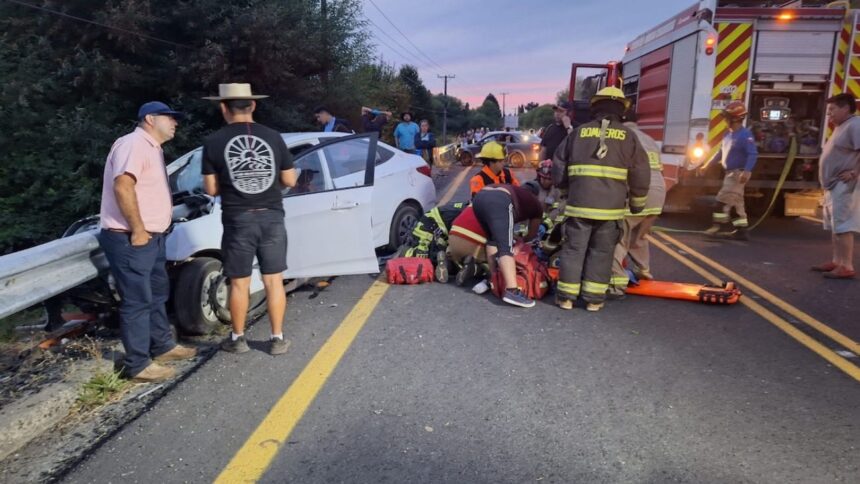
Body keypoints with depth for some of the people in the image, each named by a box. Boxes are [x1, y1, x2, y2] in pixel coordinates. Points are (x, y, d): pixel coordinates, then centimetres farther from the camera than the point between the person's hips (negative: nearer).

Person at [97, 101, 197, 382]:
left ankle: (163, 346, 33)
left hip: (151, 237, 11)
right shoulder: (134, 144, -15)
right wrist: (138, 231, -23)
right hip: (129, 240, -11)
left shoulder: (152, 148, 17)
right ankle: (138, 366, 5)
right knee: (137, 301, -4)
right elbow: (122, 186, -27)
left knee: (158, 294, 19)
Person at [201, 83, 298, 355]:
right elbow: (290, 181, 4)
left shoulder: (213, 142, -4)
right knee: (274, 280, 9)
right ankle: (277, 339, 16)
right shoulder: (273, 137, 0)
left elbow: (212, 190, -2)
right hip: (272, 217, 2)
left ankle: (238, 339, 24)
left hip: (238, 220, -1)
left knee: (239, 283, 11)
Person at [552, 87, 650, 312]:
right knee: (601, 252, 9)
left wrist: (566, 188, 29)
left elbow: (559, 165, 12)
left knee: (573, 249, 8)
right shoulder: (627, 136, 6)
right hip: (611, 206, 0)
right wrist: (637, 204, 17)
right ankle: (594, 298, 12)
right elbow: (640, 174, 6)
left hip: (579, 203, 0)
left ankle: (566, 296, 10)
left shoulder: (579, 132, 8)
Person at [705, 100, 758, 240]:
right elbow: (721, 152, 22)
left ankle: (720, 227, -4)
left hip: (738, 173, -9)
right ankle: (741, 231, 15)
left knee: (723, 199, -11)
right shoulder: (728, 134, 12)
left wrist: (747, 171, -33)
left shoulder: (745, 135, -16)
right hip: (730, 173, 9)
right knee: (736, 202, 10)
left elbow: (753, 154, -22)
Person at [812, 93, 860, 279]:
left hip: (844, 187, -11)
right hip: (833, 186, 11)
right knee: (835, 227, 14)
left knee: (842, 227, -10)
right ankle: (837, 262, 22)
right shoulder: (841, 127, 18)